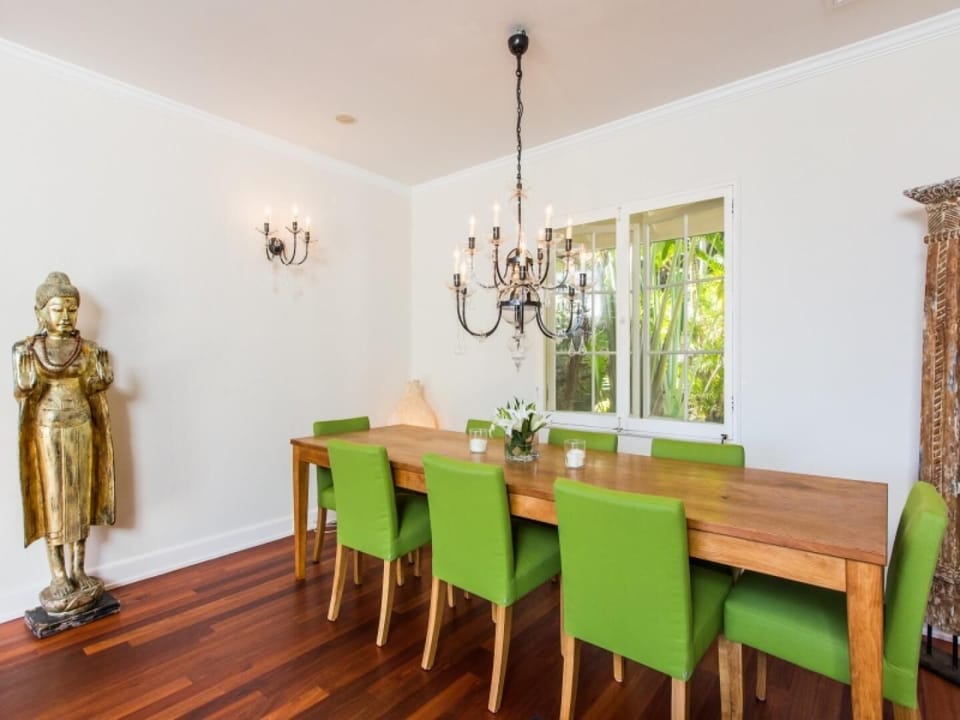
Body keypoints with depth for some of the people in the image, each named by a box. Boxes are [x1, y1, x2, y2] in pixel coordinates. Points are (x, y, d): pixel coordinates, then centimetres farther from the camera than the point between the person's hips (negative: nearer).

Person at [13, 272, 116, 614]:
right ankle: (58, 577, 21)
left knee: (79, 500, 10)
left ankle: (77, 572, 25)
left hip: (80, 432, 2)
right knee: (51, 502, 6)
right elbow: (20, 393, -6)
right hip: (46, 433, -2)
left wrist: (103, 376, -15)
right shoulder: (27, 349, -5)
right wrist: (25, 378, -25)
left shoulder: (88, 350, 0)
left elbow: (94, 392, 3)